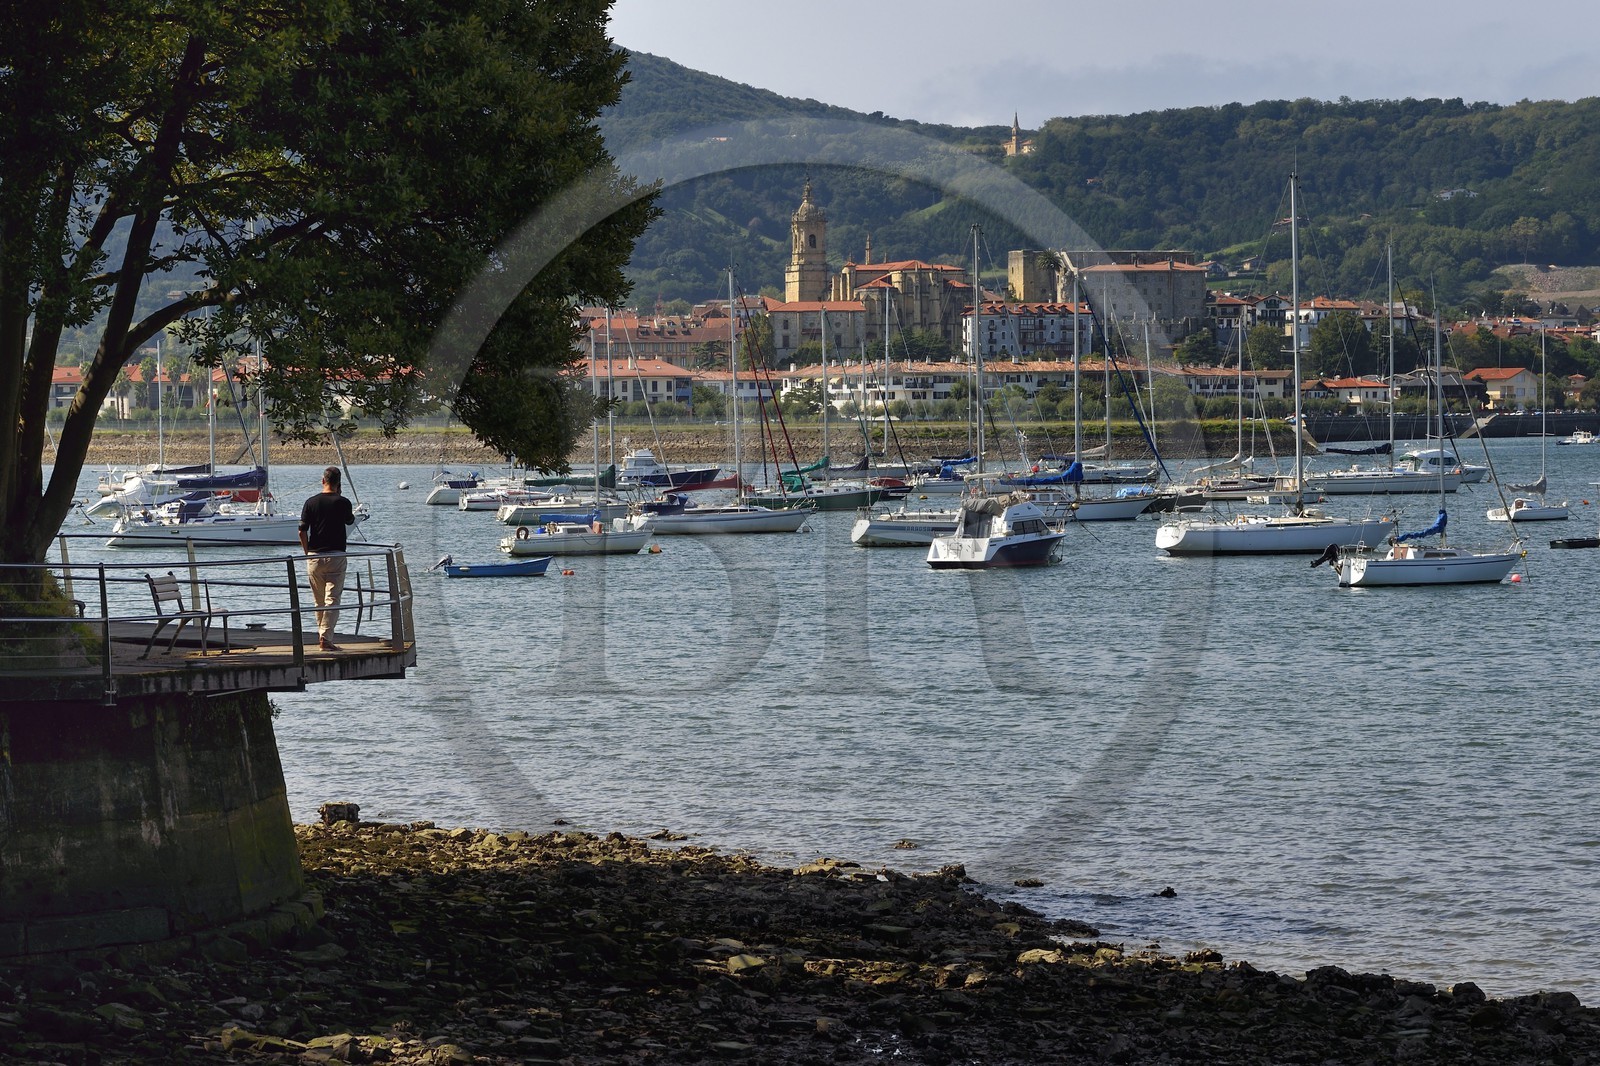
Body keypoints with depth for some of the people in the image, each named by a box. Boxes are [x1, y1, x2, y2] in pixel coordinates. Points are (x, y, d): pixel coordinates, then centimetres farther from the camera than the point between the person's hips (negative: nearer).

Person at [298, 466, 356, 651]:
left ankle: (322, 634, 26)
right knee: (332, 600, -4)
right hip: (336, 556, -3)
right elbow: (350, 521, 16)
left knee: (319, 601, 15)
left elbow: (302, 531, -1)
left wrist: (308, 553, 10)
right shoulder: (342, 503, -6)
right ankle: (326, 637, -15)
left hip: (314, 557, 3)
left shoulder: (311, 502, 0)